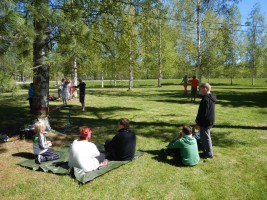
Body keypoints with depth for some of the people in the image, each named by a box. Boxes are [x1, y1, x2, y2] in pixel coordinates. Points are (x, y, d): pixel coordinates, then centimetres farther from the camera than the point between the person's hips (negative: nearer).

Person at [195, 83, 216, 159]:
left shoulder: (205, 99, -24)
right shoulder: (211, 98, 8)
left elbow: (203, 113, -24)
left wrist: (198, 122, -15)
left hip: (205, 122, -10)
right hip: (210, 121, 10)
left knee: (205, 137, 2)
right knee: (207, 136, 22)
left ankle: (209, 153, 13)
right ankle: (208, 151, 35)